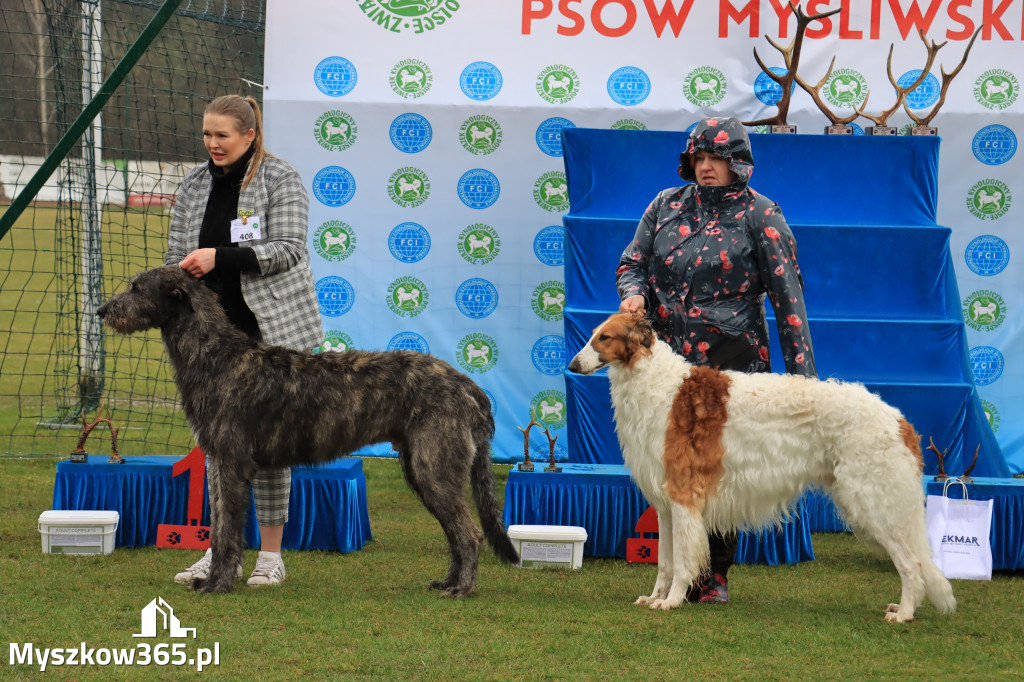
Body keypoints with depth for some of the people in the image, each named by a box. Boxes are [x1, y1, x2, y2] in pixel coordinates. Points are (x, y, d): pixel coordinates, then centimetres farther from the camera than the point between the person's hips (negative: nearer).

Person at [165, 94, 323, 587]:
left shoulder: (281, 181, -4)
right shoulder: (194, 185, 12)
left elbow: (288, 249, -14)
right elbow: (177, 253, 17)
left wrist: (220, 257, -21)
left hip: (271, 329, -5)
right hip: (214, 330, 5)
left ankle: (271, 555, 5)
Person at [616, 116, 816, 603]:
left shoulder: (758, 215, 0)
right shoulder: (667, 206, 11)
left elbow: (787, 293, -2)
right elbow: (632, 262, 17)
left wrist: (801, 370, -7)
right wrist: (634, 294, -8)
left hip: (731, 361, -3)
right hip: (668, 358, 3)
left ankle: (715, 576, 8)